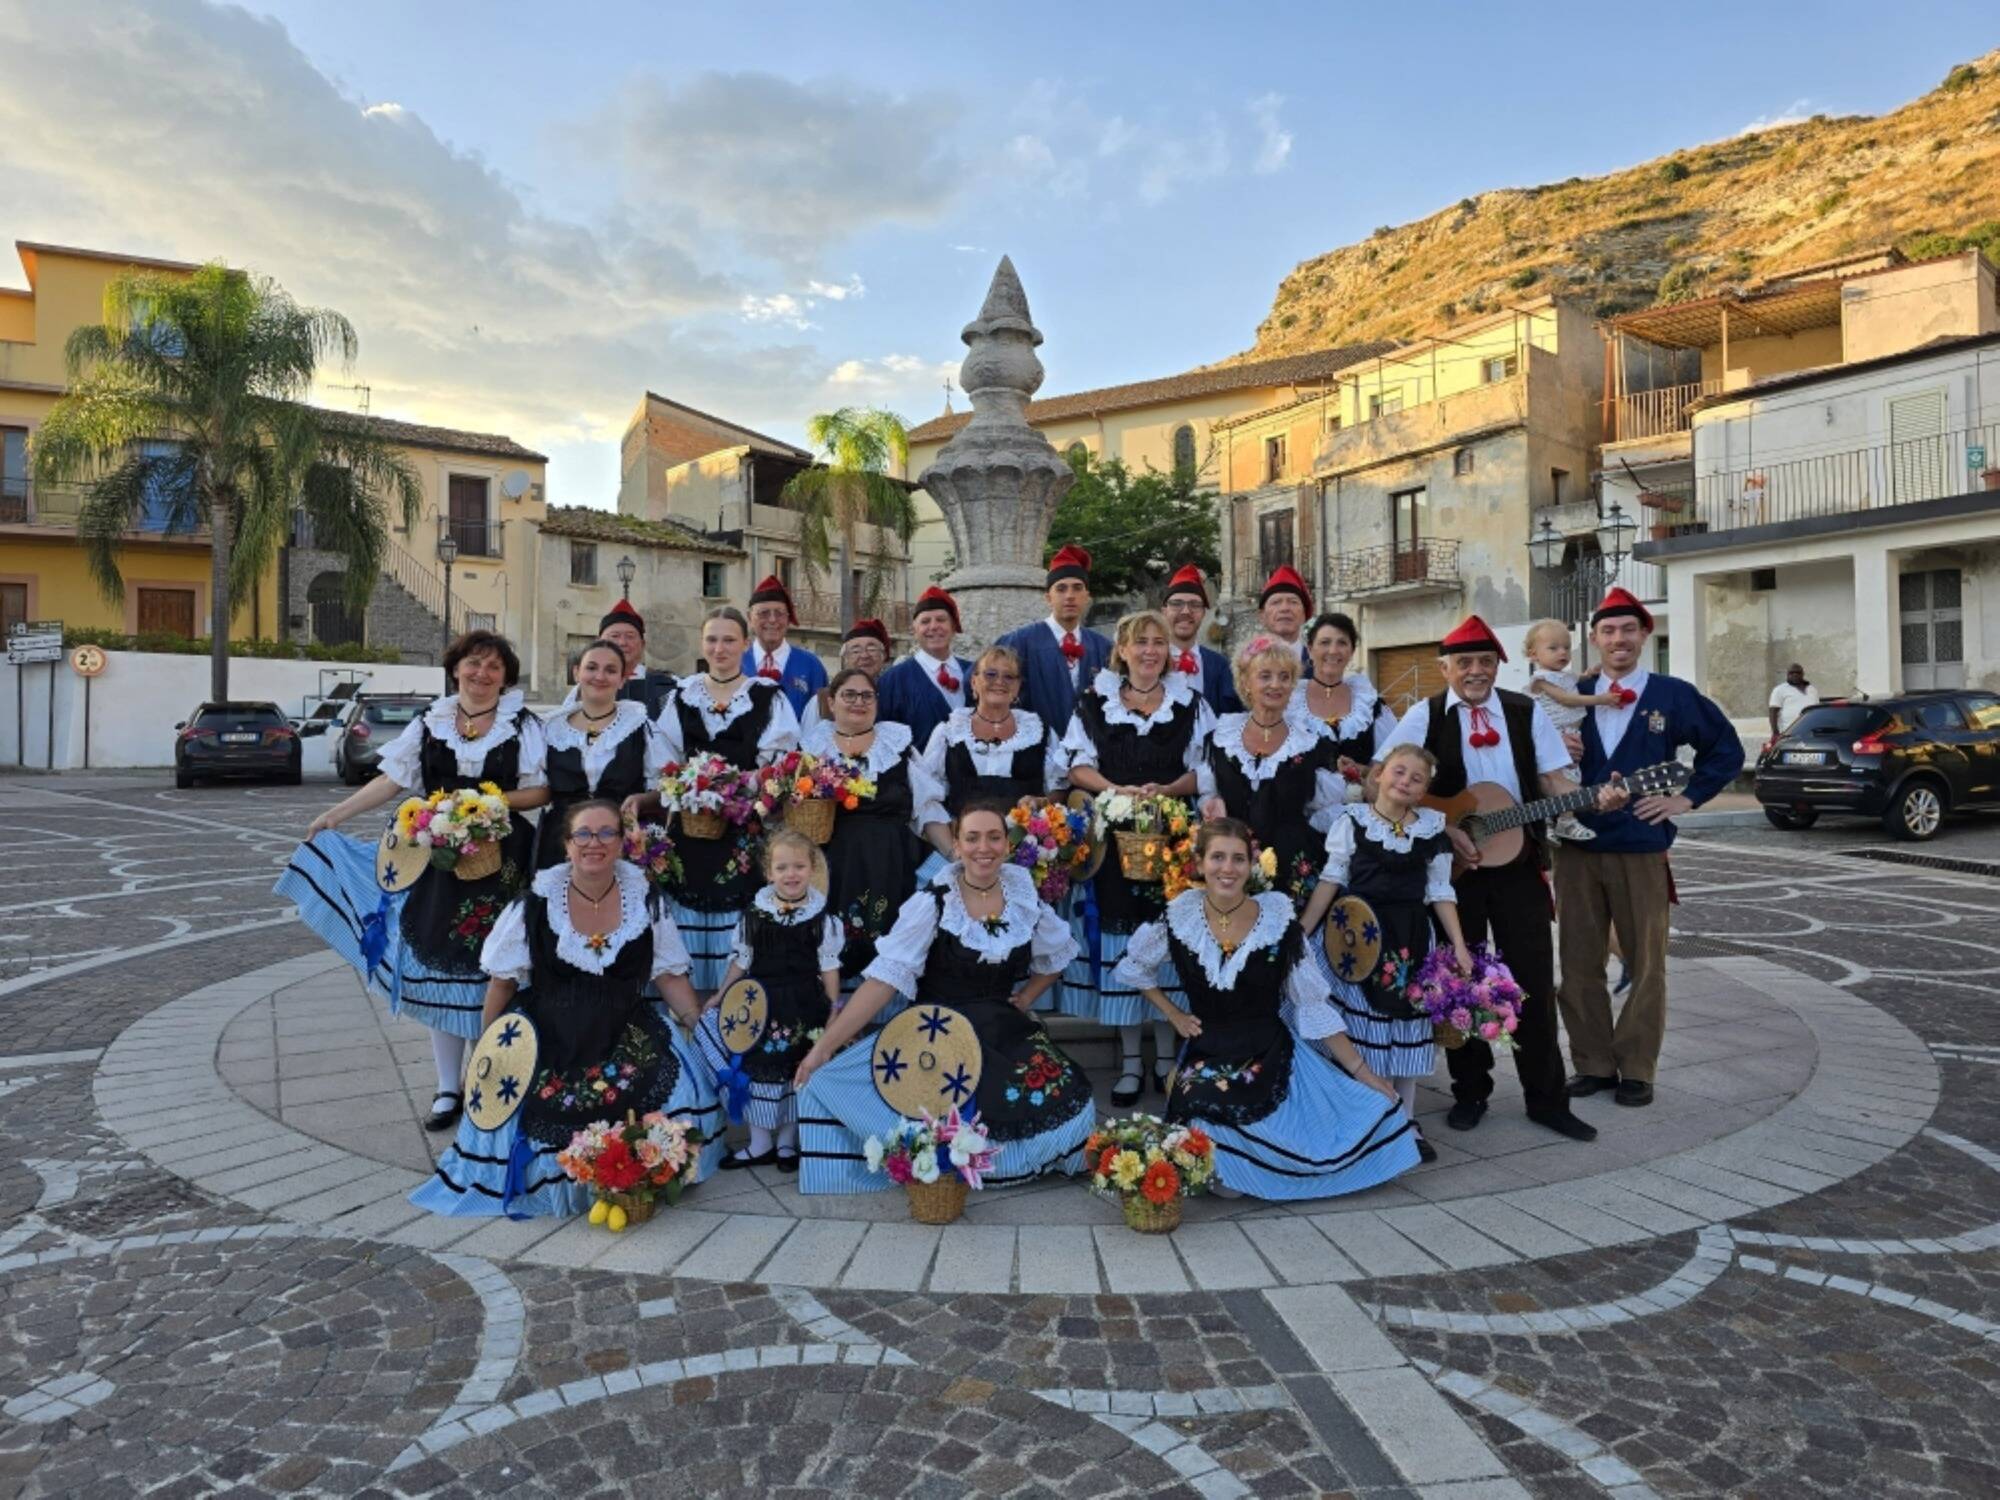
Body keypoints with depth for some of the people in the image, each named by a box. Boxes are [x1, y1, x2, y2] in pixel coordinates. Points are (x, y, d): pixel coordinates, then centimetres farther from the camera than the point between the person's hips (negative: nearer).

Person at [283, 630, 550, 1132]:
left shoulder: (523, 725, 1)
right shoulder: (430, 723, 9)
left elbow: (541, 790, -1)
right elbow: (392, 780, 9)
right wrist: (335, 814, 4)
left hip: (498, 864, -3)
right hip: (438, 862, 3)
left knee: (487, 973, -1)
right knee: (437, 971, 6)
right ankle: (447, 1089, 17)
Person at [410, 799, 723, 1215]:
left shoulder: (643, 899, -4)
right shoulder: (538, 900, -9)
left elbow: (669, 975, 3)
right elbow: (504, 979, 1)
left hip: (626, 1031, 2)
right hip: (549, 1035, -1)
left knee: (680, 1083, -17)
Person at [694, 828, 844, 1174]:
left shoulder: (822, 918, -3)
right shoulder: (754, 914, 0)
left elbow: (829, 968, 1)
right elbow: (741, 961, 9)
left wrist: (834, 1010, -1)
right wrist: (720, 997, 5)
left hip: (803, 1006, -1)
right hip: (760, 1003, 1)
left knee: (797, 1073, 7)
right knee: (759, 1069, 3)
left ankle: (787, 1140, 25)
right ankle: (760, 1143, 18)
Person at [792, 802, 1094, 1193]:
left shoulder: (1024, 898, 0)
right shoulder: (934, 901, -10)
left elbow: (1057, 955, 19)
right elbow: (885, 977, -14)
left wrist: (1022, 1001, 5)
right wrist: (824, 1047, -19)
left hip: (1006, 1033, 3)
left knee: (1065, 1098, -18)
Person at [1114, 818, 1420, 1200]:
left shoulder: (1278, 920, -8)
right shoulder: (1180, 918, -5)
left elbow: (1313, 1007, -2)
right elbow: (1132, 967, 14)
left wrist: (1363, 1073, -3)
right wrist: (1173, 1014, 5)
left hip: (1271, 1053, 0)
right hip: (1207, 1056, 0)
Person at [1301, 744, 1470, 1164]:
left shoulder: (1432, 826, 5)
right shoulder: (1352, 819, -3)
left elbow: (1440, 891, 8)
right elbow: (1332, 879, -3)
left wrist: (1459, 945, 3)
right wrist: (1301, 932, -9)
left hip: (1411, 936, 3)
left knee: (1408, 1026, 8)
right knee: (1361, 1027, 1)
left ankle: (1405, 1121, 21)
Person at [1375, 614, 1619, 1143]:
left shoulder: (1525, 711, 5)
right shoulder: (1424, 716, -2)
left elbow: (1553, 782, 6)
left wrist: (1594, 798, -15)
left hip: (1518, 861, 2)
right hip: (1454, 864, -2)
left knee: (1534, 979, 4)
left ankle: (1547, 1098, 16)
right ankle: (1470, 1092, 22)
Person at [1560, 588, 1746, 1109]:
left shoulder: (1673, 695, 0)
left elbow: (1726, 750, 8)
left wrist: (1686, 797, 0)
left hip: (1642, 849, -2)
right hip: (1578, 848, 2)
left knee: (1646, 965, 6)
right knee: (1579, 964, 6)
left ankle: (1636, 1069, 18)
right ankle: (1592, 1064, 19)